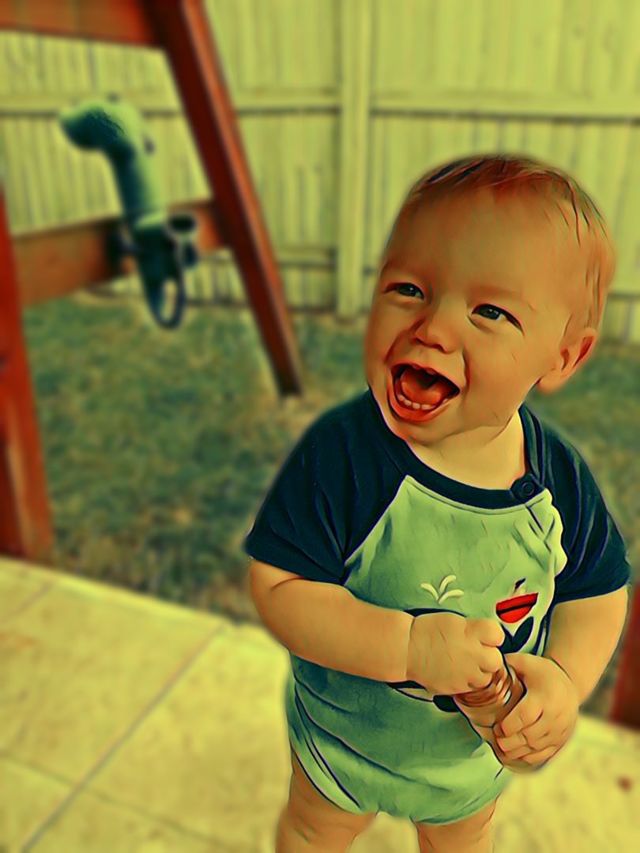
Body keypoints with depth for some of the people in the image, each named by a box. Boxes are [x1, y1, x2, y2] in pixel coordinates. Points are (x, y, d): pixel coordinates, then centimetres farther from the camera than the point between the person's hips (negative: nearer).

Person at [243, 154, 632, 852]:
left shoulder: (561, 476, -21)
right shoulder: (342, 452, -34)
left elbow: (598, 590, -7)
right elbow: (279, 590, -32)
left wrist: (565, 677, -22)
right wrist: (407, 645, -40)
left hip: (480, 747, 3)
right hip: (347, 734, -2)